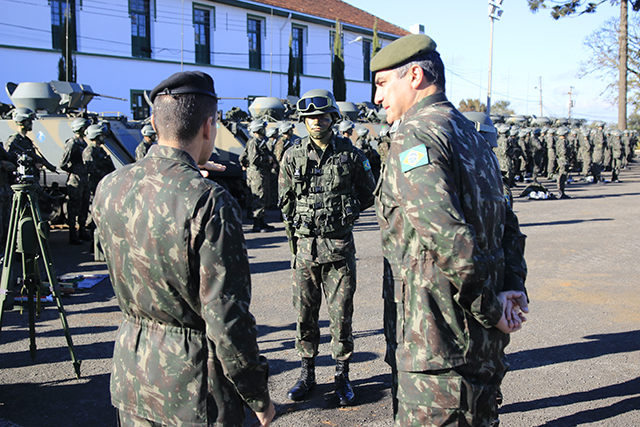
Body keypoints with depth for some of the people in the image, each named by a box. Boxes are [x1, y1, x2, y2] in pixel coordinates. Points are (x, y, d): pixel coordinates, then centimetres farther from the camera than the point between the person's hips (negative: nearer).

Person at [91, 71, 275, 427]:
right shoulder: (209, 202, -24)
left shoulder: (109, 187, -3)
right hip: (193, 384, -6)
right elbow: (228, 320, -23)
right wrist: (259, 398, -8)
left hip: (130, 370, 6)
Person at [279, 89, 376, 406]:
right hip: (304, 245, 2)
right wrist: (298, 227, 10)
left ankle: (342, 376, 19)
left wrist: (342, 212, 4)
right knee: (305, 314, 9)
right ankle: (307, 374, 24)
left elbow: (369, 194, 10)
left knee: (341, 314, 4)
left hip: (339, 245, -1)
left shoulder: (351, 154, -1)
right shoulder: (293, 156, 2)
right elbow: (286, 201, 13)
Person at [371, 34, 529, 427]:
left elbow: (448, 237, -27)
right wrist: (513, 286, 6)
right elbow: (507, 224, 17)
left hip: (436, 342, -9)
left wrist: (489, 308, -15)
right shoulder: (471, 135, 15)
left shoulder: (414, 137, -16)